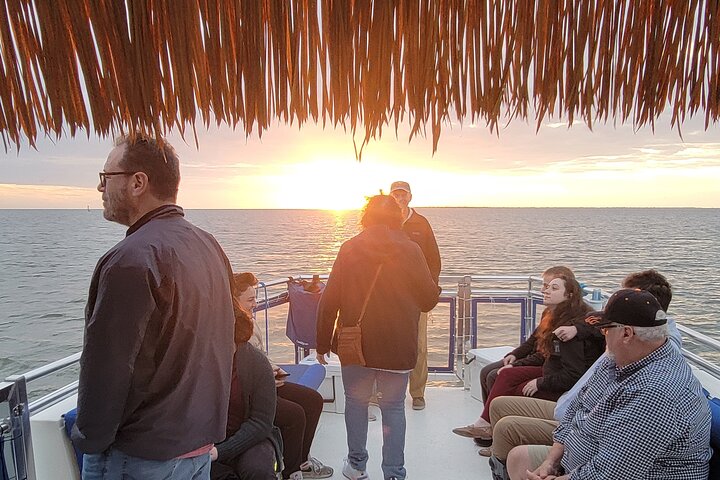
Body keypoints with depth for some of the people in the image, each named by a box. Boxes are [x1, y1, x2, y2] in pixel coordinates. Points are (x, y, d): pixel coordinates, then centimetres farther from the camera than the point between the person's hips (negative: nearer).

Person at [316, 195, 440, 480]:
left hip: (356, 343, 1)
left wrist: (323, 343, 4)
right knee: (393, 407, 11)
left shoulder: (349, 248, -3)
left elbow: (329, 300, -4)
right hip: (398, 345, 0)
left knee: (356, 401, 17)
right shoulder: (411, 249, -6)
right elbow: (429, 299, -1)